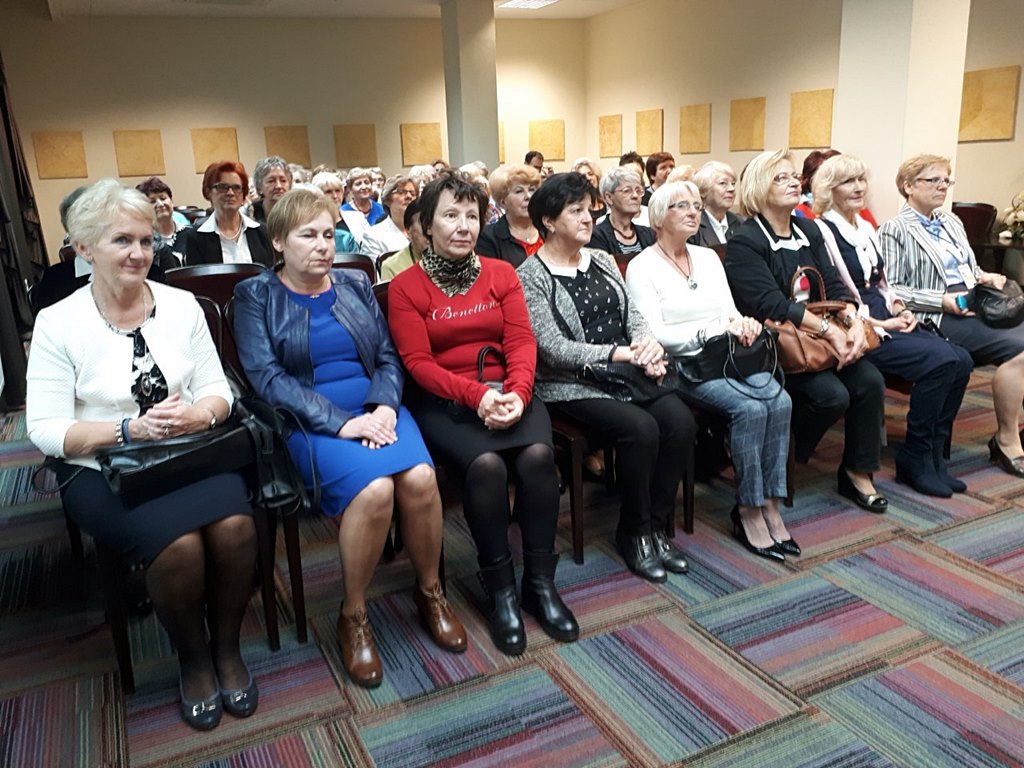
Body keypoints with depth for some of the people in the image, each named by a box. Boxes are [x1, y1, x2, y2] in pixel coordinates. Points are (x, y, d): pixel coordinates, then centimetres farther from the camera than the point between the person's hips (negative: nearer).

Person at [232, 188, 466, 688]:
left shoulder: (356, 285, 16)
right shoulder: (255, 296, 4)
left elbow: (388, 356, 11)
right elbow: (266, 378, -8)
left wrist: (385, 406, -11)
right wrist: (340, 422, -19)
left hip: (376, 408, 4)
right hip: (311, 423, -3)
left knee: (420, 477, -27)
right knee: (374, 488, -32)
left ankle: (429, 590, 0)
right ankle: (353, 616, -7)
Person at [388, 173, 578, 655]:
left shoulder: (502, 273, 11)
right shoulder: (406, 286, 2)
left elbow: (522, 341, 2)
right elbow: (418, 362, -7)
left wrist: (516, 393, -18)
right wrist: (476, 395, -22)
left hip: (508, 391, 3)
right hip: (444, 402, -3)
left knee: (538, 454, -27)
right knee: (486, 464, -31)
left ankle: (540, 582, -10)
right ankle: (499, 590, -11)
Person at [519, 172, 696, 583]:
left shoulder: (602, 261, 15)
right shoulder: (531, 276, -5)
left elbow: (634, 316, 10)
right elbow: (552, 348, -15)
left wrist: (650, 346, -13)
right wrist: (618, 354, -20)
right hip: (570, 384, -6)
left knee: (680, 421, -19)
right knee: (640, 428, -28)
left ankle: (656, 524, 0)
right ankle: (635, 532, -5)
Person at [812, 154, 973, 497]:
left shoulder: (866, 228, 19)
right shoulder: (821, 232, -8)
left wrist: (900, 309, 5)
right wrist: (881, 324, -13)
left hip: (887, 322, 8)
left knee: (961, 360, -12)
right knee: (941, 360, -23)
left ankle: (933, 453, 0)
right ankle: (914, 459, -7)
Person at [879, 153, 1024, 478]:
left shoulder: (951, 222, 25)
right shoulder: (895, 230, -1)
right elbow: (891, 289, -10)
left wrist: (986, 276, 10)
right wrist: (942, 301, -17)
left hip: (974, 307, 8)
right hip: (939, 318, -8)